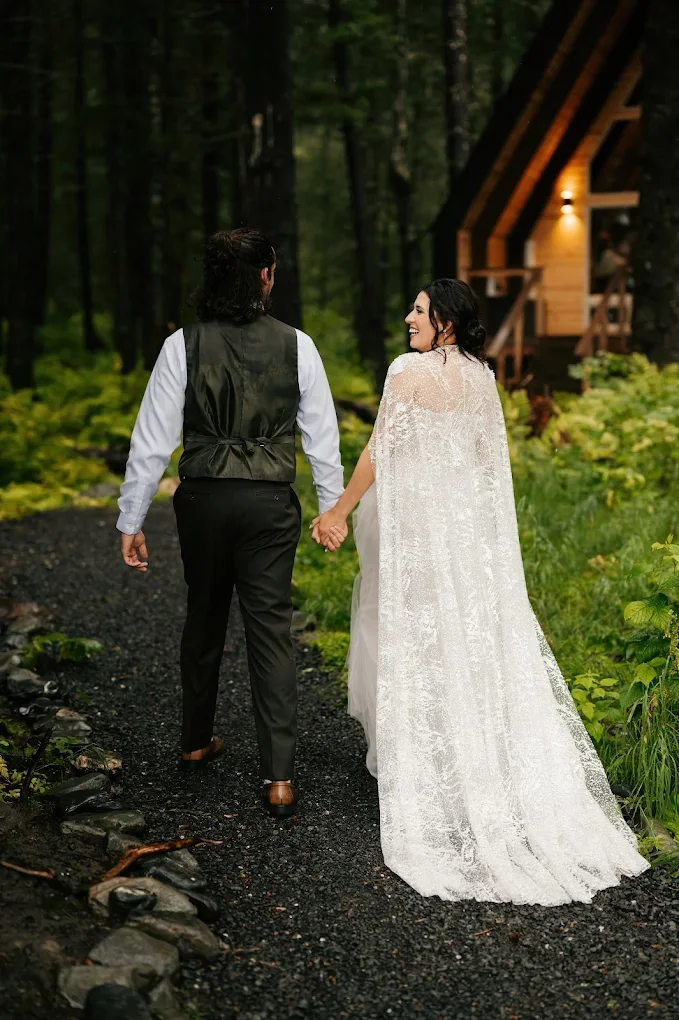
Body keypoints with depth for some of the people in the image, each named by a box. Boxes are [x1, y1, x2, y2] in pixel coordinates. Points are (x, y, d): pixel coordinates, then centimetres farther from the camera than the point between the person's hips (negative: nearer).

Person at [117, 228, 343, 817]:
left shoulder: (183, 346, -5)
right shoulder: (296, 346, -4)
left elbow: (153, 440, -5)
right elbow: (322, 436, 0)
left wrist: (131, 520, 2)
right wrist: (332, 508, 12)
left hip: (202, 499, 1)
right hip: (269, 503, -1)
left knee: (204, 620, 20)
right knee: (271, 630, 3)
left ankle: (197, 742, 37)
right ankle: (279, 776, 1)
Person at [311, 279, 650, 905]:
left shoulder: (410, 370, -13)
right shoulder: (482, 376, 6)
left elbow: (381, 449, -13)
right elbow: (490, 454, 12)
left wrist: (341, 511, -5)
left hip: (415, 518, -6)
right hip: (472, 522, 6)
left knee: (411, 634, 4)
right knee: (473, 632, 12)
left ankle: (409, 756, 13)